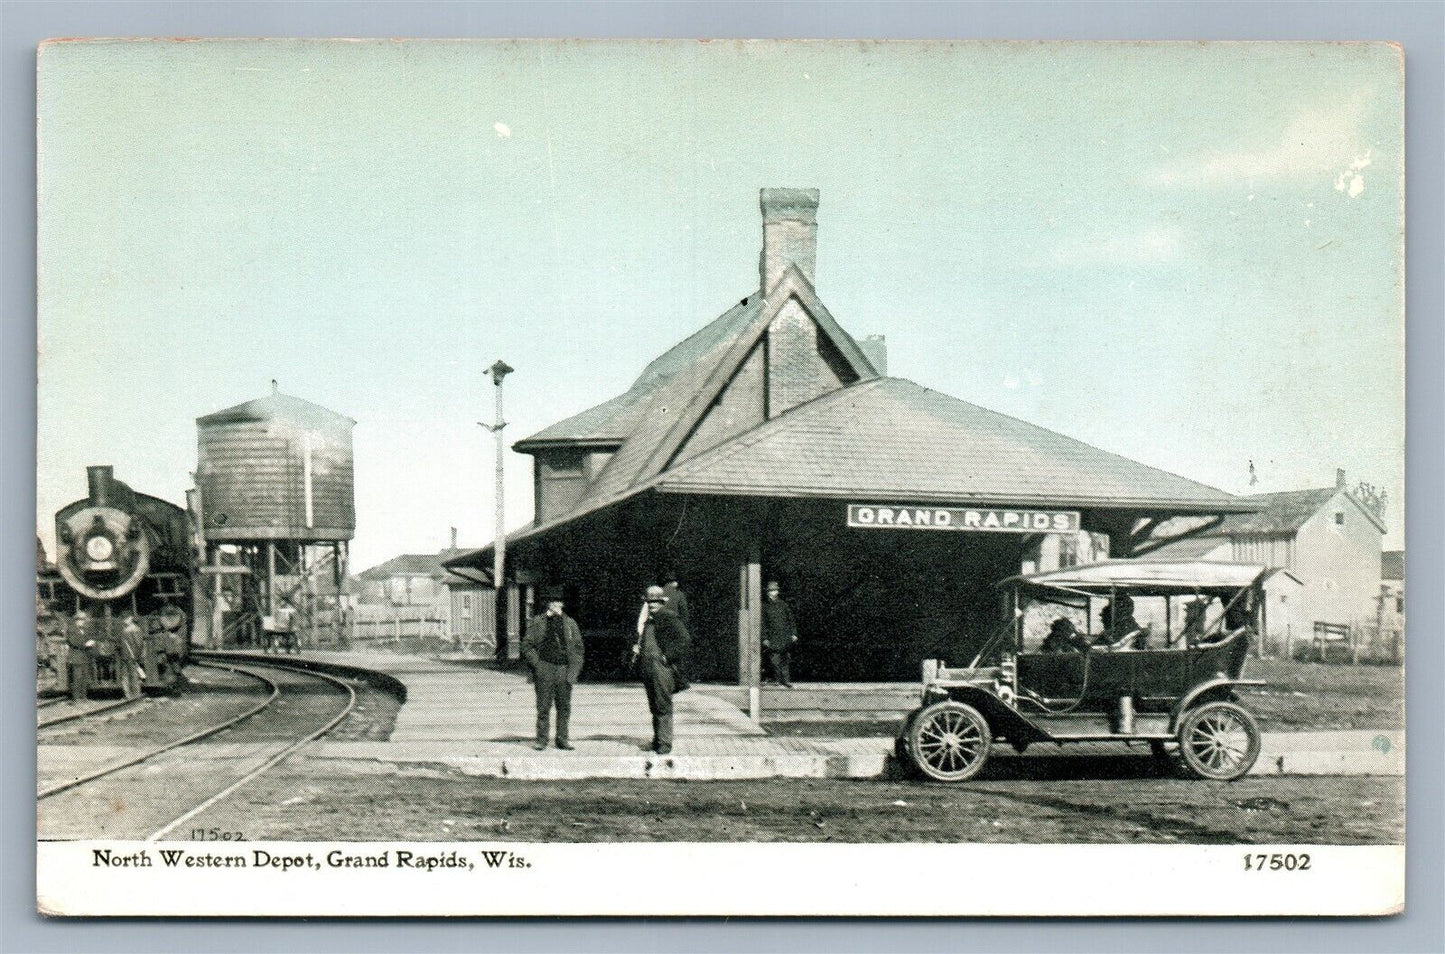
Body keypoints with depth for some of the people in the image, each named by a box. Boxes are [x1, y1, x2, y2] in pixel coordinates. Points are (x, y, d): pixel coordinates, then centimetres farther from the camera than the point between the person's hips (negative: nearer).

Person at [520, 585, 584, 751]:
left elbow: (578, 647, 14)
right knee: (544, 707, -1)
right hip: (544, 671, -3)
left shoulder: (570, 623, 11)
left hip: (565, 671, 3)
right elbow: (527, 645, 4)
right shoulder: (537, 623, 4)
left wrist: (575, 668, 4)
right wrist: (536, 663, -7)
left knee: (564, 706, 5)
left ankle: (562, 739, 14)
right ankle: (541, 739, 6)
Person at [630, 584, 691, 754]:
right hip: (647, 668, 7)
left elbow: (685, 639, -12)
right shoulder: (647, 621, 16)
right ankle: (657, 741, 19)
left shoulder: (669, 618, -6)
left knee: (663, 706, -6)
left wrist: (669, 656, -13)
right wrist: (637, 649, 10)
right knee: (654, 706, 12)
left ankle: (665, 743, -4)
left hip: (662, 667, -7)